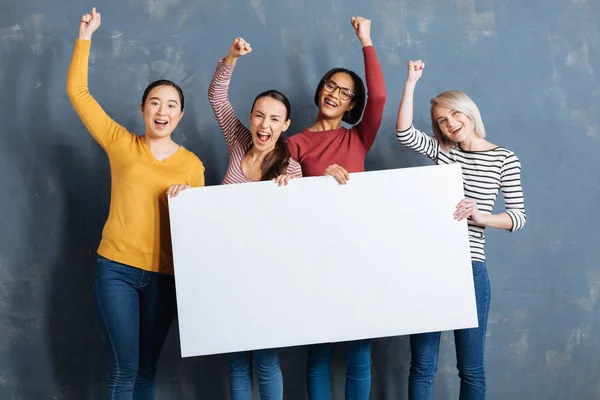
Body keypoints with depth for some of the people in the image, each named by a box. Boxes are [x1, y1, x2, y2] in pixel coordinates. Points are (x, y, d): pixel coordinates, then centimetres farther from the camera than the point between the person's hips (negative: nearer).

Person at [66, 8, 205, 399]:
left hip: (165, 275, 2)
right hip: (117, 268, -1)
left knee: (147, 368, 13)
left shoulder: (192, 164, 4)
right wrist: (85, 35, 1)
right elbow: (77, 91, 1)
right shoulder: (121, 144, 2)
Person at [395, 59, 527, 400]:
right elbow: (404, 132, -9)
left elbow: (519, 216, -2)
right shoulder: (441, 151, 9)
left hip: (469, 267, -2)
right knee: (422, 365, 8)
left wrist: (479, 215, -18)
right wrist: (411, 82, -11)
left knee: (471, 368, 7)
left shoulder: (504, 159, 1)